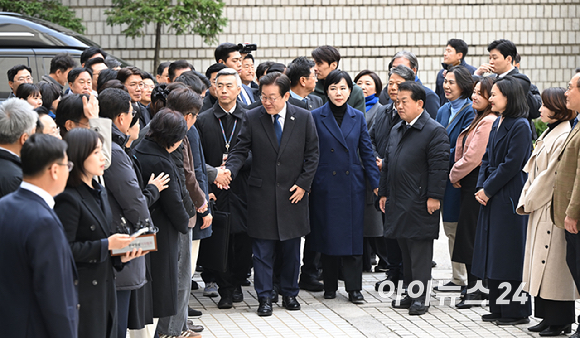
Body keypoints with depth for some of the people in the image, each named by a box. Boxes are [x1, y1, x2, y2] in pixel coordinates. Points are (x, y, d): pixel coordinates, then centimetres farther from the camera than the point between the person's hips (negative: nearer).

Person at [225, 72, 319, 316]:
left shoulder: (303, 118, -1)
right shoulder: (252, 118, -2)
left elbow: (312, 154, 4)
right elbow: (240, 151, -1)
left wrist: (303, 184, -4)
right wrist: (229, 170, -19)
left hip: (293, 194, 1)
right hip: (262, 193, -1)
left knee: (292, 248, 9)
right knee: (262, 249, 0)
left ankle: (289, 293, 22)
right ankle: (264, 298, 6)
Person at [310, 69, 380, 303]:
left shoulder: (358, 118, 6)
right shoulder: (316, 117, 0)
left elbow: (367, 152, 7)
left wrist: (376, 183, 2)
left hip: (352, 185, 1)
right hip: (325, 185, -1)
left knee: (353, 234, 0)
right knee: (328, 234, 3)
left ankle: (354, 287, 4)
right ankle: (330, 286, 14)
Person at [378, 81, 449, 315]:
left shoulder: (434, 131, -9)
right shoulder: (396, 131, 17)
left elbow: (439, 167, -14)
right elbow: (387, 163, 22)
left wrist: (434, 197, -17)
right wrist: (384, 192, 19)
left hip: (419, 204, -8)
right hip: (398, 203, 8)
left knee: (420, 252, -5)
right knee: (405, 250, 12)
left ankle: (421, 298, -2)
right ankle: (411, 294, 19)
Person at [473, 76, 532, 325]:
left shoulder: (520, 126, -13)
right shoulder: (497, 124, 13)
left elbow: (512, 164, -17)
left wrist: (488, 190, -13)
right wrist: (480, 187, 2)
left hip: (509, 198, -9)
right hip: (491, 197, 9)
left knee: (509, 253, -6)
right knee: (493, 253, 11)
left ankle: (516, 311, 0)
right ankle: (498, 308, 17)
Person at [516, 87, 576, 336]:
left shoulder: (564, 138, -16)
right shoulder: (548, 135, 15)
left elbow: (551, 177, -17)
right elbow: (533, 172, 17)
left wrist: (529, 201, -8)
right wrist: (527, 201, 8)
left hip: (553, 211, -10)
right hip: (539, 209, 10)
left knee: (554, 264, -5)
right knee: (542, 265, 11)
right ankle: (547, 317, 17)